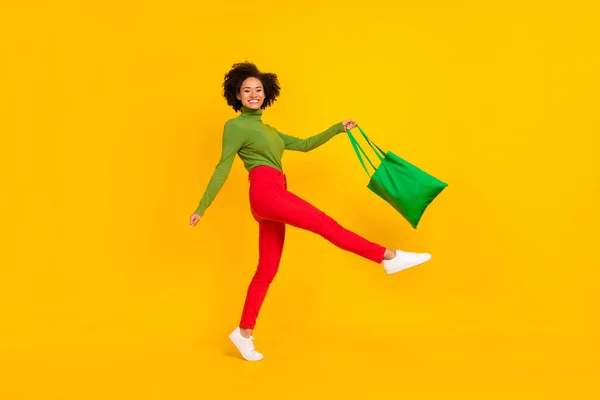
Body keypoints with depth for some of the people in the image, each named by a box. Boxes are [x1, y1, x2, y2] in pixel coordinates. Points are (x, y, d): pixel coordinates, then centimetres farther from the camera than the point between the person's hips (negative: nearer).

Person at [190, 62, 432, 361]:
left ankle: (244, 333, 12)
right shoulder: (235, 126, 4)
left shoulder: (267, 129, 27)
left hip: (271, 199, 9)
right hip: (265, 192, -9)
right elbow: (222, 169, 1)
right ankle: (389, 257, -14)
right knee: (325, 224, -13)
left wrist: (338, 129, 25)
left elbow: (304, 145, 29)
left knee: (267, 271, 7)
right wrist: (203, 207, -2)